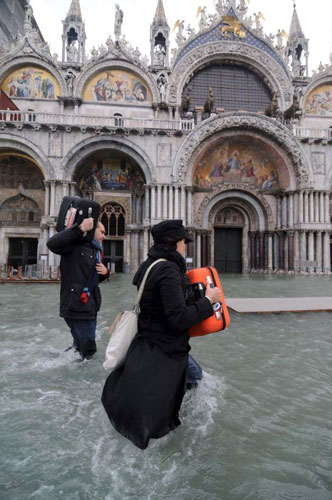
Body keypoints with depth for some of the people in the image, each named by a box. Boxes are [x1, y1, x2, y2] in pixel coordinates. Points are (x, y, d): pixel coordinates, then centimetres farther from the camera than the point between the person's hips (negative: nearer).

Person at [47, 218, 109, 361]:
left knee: (88, 341, 21)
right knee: (87, 345, -1)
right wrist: (80, 228, -29)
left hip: (90, 305, 9)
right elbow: (52, 243, -29)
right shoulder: (75, 244, -8)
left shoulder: (96, 251, 18)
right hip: (75, 305, -9)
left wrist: (105, 272, 3)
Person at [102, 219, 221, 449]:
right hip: (163, 355, -9)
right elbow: (179, 319, -27)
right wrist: (208, 300, -17)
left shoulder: (149, 265, 5)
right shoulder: (168, 270, -24)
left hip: (148, 345, 9)